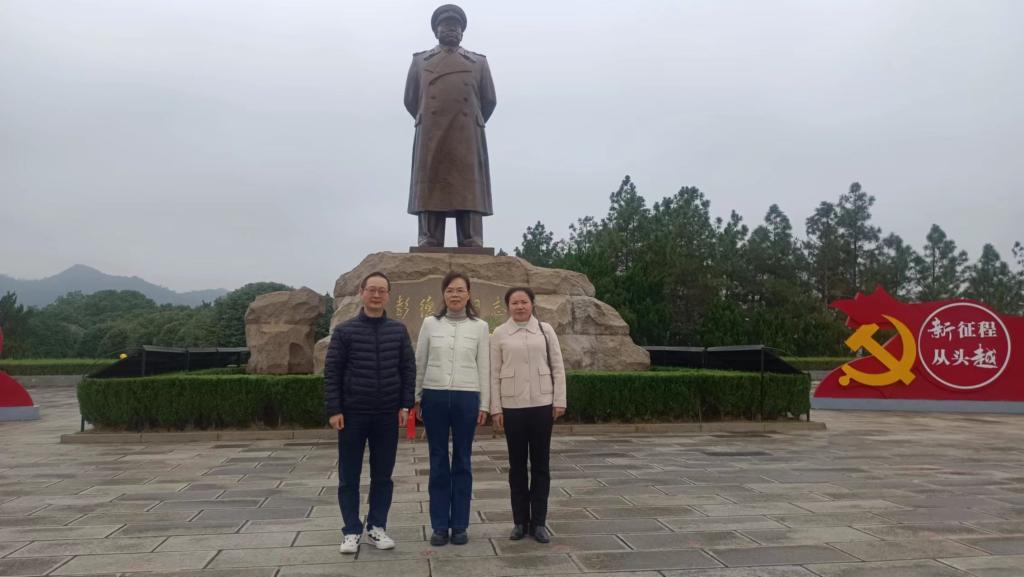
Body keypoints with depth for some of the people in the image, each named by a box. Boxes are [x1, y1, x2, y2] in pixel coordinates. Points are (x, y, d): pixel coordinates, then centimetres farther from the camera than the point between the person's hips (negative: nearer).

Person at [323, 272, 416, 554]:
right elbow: (331, 371, -3)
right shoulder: (345, 330, -2)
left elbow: (408, 369, 5)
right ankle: (351, 531, 17)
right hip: (353, 414, -2)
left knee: (383, 475, 9)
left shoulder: (399, 331, 4)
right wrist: (334, 409, -8)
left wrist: (405, 405, -1)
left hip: (387, 415, 2)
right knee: (349, 477, 5)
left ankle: (377, 527, 21)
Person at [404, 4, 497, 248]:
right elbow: (410, 100, 18)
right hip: (430, 140, 0)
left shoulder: (479, 63, 18)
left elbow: (490, 101, 17)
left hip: (468, 141, 0)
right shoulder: (420, 61, 18)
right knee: (429, 197, -6)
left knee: (469, 198, -6)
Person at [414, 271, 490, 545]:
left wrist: (484, 404, 2)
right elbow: (419, 363, 8)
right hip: (434, 397, 1)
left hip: (466, 398, 0)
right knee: (438, 462, 6)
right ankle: (440, 525, 15)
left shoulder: (480, 327, 2)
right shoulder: (430, 323, 3)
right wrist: (415, 398, 7)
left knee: (462, 462, 7)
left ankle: (460, 525, 16)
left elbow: (483, 368, 4)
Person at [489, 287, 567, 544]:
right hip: (512, 406, 0)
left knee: (541, 463, 5)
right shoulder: (499, 334, 2)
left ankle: (539, 522, 15)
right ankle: (520, 521, 18)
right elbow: (494, 373, 2)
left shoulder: (545, 330, 4)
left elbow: (558, 367, 4)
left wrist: (559, 401, -1)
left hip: (542, 404, 1)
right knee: (517, 465, 7)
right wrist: (495, 408, -2)